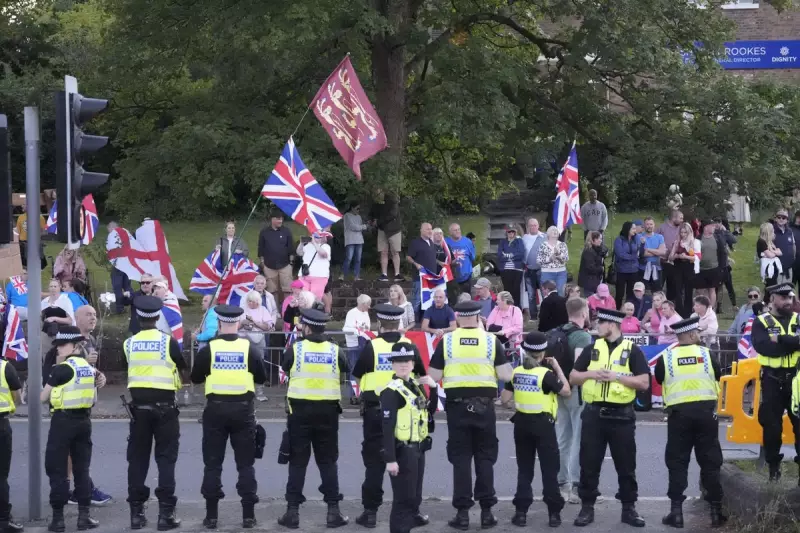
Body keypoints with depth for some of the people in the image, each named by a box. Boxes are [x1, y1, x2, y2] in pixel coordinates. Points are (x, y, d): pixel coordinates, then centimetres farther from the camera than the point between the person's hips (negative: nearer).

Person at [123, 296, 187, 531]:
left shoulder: (129, 344, 0)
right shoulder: (168, 341, -6)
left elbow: (130, 369, 10)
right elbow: (182, 368, 6)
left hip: (139, 405, 2)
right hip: (164, 405, -2)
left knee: (137, 459, 8)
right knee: (166, 458, 2)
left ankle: (137, 512, 7)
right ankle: (166, 513, -3)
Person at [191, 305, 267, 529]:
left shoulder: (208, 349, -6)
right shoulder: (250, 349, -4)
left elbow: (195, 378, 4)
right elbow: (261, 378, 5)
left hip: (216, 409, 0)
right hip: (243, 409, 1)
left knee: (213, 464, 7)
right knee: (245, 464, 7)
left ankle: (211, 515, 6)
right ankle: (248, 515, 5)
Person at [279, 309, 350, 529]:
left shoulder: (295, 349, -7)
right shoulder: (335, 350, -2)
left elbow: (285, 369, 9)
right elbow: (345, 370, 12)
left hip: (300, 410, -1)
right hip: (327, 411, 1)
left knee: (297, 462, 5)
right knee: (328, 462, 9)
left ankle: (292, 512, 4)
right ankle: (333, 511, 6)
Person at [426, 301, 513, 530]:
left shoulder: (446, 341, -2)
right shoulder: (491, 340, -2)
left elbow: (434, 377, 0)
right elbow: (505, 375, -6)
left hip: (458, 406, 0)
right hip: (484, 406, 0)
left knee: (460, 459, 5)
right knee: (485, 458, 9)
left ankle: (462, 513, 2)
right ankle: (486, 511, 8)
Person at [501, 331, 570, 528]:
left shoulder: (516, 372, 1)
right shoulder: (546, 374, -13)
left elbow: (505, 399, 2)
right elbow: (566, 392, -5)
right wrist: (557, 368, 0)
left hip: (521, 423, 4)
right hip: (543, 424, -4)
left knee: (524, 469, 11)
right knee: (549, 469, 3)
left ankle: (521, 512, 8)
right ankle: (554, 513, 3)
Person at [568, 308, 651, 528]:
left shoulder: (632, 351, -1)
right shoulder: (591, 349, 9)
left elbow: (644, 383, -7)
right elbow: (573, 378, 9)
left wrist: (617, 377, -16)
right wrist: (591, 373, -9)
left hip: (622, 416, -3)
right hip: (593, 414, 3)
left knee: (626, 465, 4)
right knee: (589, 464, 4)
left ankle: (628, 508, 13)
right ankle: (587, 508, 12)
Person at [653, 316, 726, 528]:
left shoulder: (666, 357, -1)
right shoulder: (706, 354, -1)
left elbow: (660, 381, 11)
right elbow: (717, 378, 10)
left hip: (679, 412, 0)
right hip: (705, 411, 0)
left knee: (677, 462, 5)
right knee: (710, 461, 7)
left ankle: (676, 511, -1)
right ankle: (716, 510, 7)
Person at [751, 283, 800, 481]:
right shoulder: (761, 322, 1)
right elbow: (763, 347, -16)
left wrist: (780, 340, -18)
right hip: (772, 380, -1)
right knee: (772, 424, 4)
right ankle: (773, 466, 15)